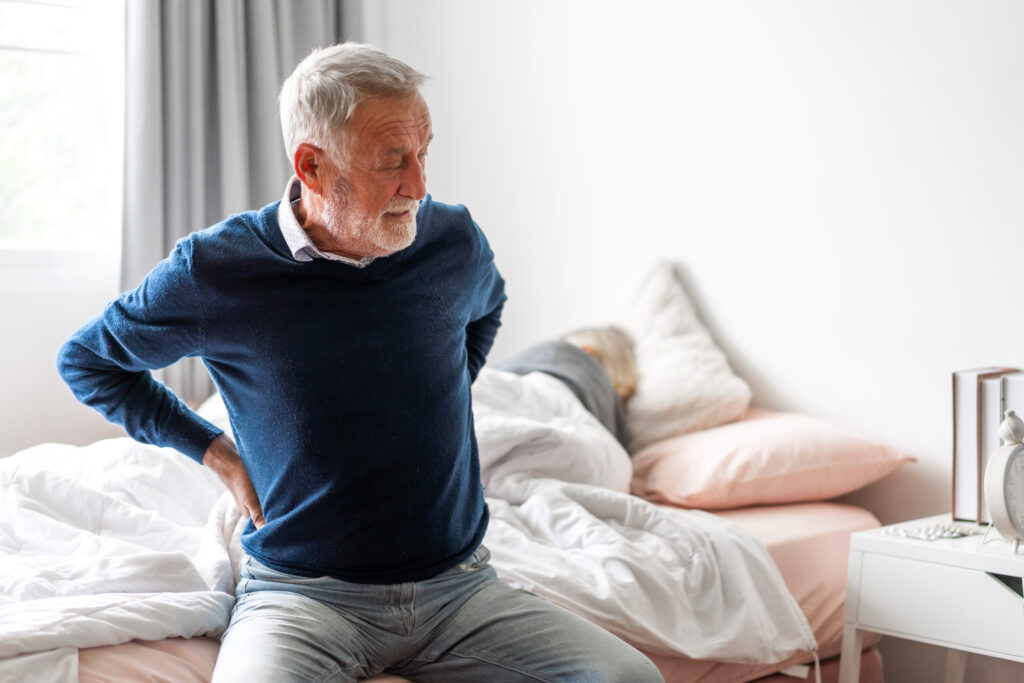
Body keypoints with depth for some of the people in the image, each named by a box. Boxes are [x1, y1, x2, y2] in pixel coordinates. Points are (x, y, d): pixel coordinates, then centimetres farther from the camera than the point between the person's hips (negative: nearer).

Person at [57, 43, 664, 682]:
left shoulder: (455, 241, 1)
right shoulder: (214, 270, -9)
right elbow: (87, 359, 9)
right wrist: (217, 453, 2)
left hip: (457, 581, 4)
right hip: (300, 594, -3)